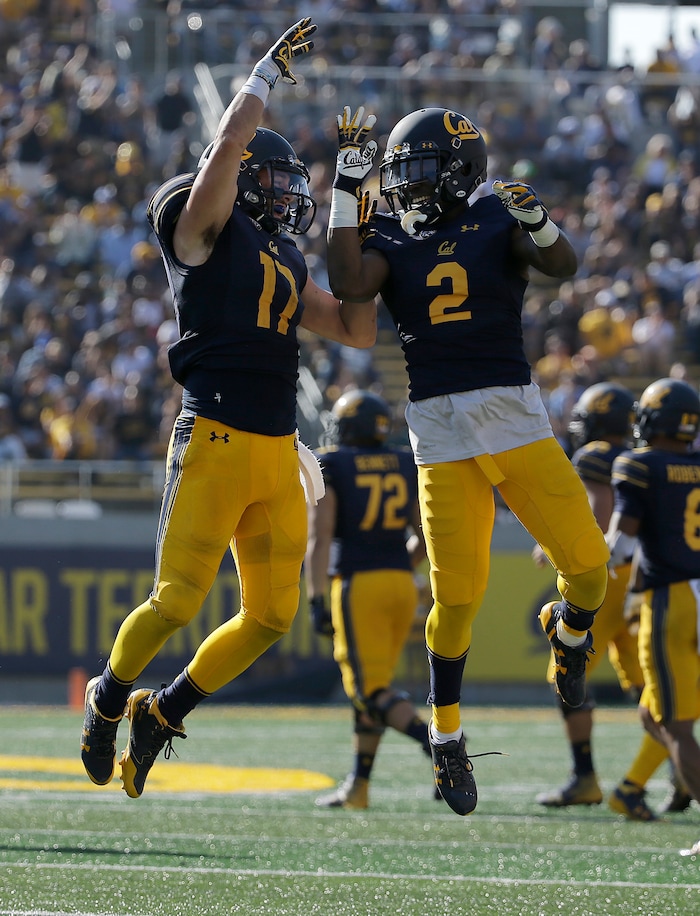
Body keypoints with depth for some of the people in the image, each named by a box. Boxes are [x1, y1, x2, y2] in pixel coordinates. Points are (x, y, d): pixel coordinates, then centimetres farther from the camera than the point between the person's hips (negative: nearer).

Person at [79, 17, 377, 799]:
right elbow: (227, 144, -14)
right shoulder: (207, 228, -1)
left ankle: (163, 713, 22)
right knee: (177, 601, -8)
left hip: (277, 455, 7)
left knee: (270, 617, 4)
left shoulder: (288, 266, 20)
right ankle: (109, 697, 20)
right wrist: (269, 73, -2)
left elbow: (357, 331, 23)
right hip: (216, 442, -7)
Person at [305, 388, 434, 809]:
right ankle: (359, 785, 19)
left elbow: (320, 537, -10)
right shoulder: (405, 467, 12)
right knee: (369, 686, 17)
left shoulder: (330, 467, -1)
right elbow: (424, 537, 14)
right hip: (402, 583, 6)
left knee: (373, 693, -8)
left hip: (357, 585, -6)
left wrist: (317, 600, -12)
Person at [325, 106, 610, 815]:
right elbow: (350, 286, -11)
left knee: (586, 563, -8)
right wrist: (346, 191, -8)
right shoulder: (391, 238, 10)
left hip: (513, 411, 0)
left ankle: (569, 626, 28)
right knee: (456, 595, -4)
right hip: (437, 425, 1)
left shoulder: (496, 221, 5)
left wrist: (536, 223, -33)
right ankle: (446, 737, 12)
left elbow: (561, 265, -12)